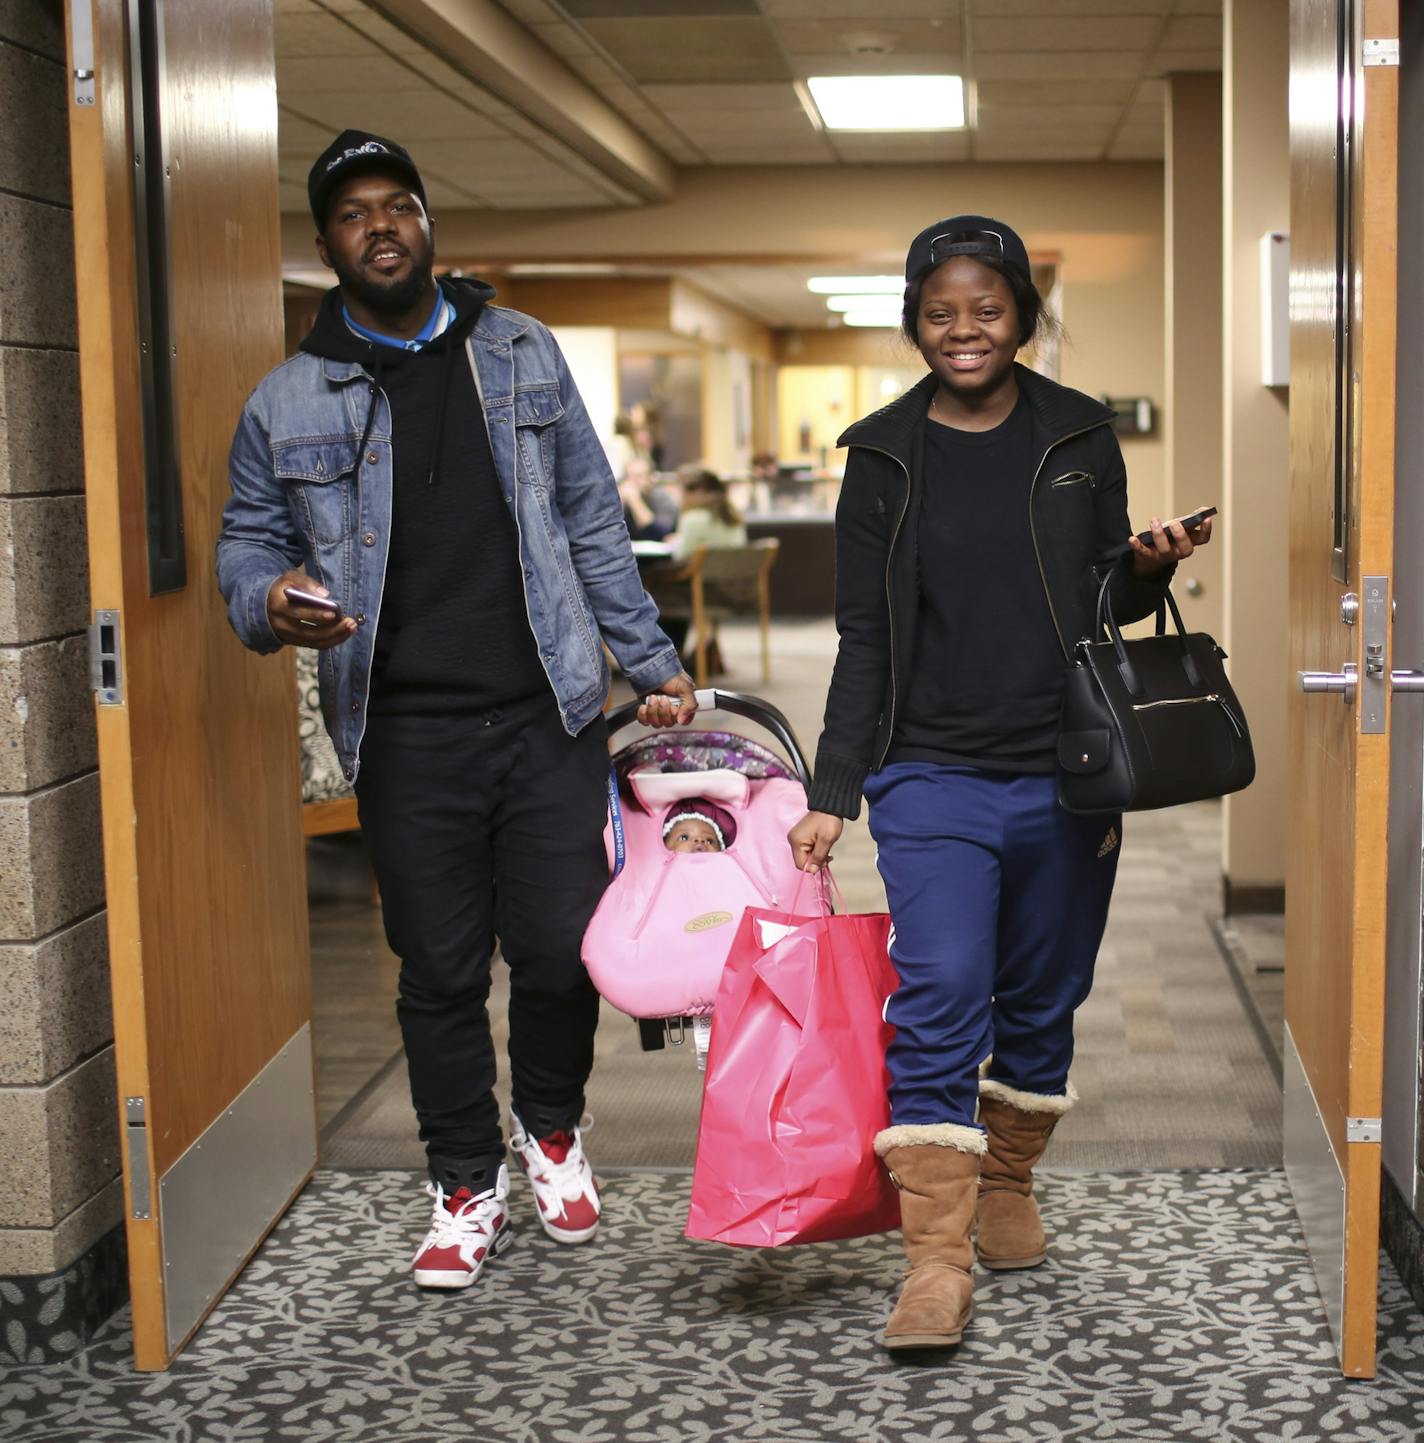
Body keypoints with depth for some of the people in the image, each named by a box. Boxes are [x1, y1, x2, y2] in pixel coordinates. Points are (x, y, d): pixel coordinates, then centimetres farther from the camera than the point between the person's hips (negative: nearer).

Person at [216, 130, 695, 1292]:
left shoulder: (523, 356, 9)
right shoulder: (289, 403, 5)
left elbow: (591, 522, 13)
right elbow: (247, 543, 11)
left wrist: (652, 659, 11)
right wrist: (273, 604, -13)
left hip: (548, 716, 1)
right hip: (407, 737, 0)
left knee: (563, 948, 0)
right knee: (440, 969, 7)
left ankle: (551, 1133, 29)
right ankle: (468, 1187, 26)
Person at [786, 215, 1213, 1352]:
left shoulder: (1080, 436, 6)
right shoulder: (884, 457, 3)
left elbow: (1108, 604, 14)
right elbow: (865, 640, 3)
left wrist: (1150, 569, -9)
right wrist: (832, 794, -2)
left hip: (1066, 777, 2)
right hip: (933, 778, -2)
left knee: (1041, 1004, 12)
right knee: (940, 1004, -14)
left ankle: (1008, 1188, 34)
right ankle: (937, 1260, -10)